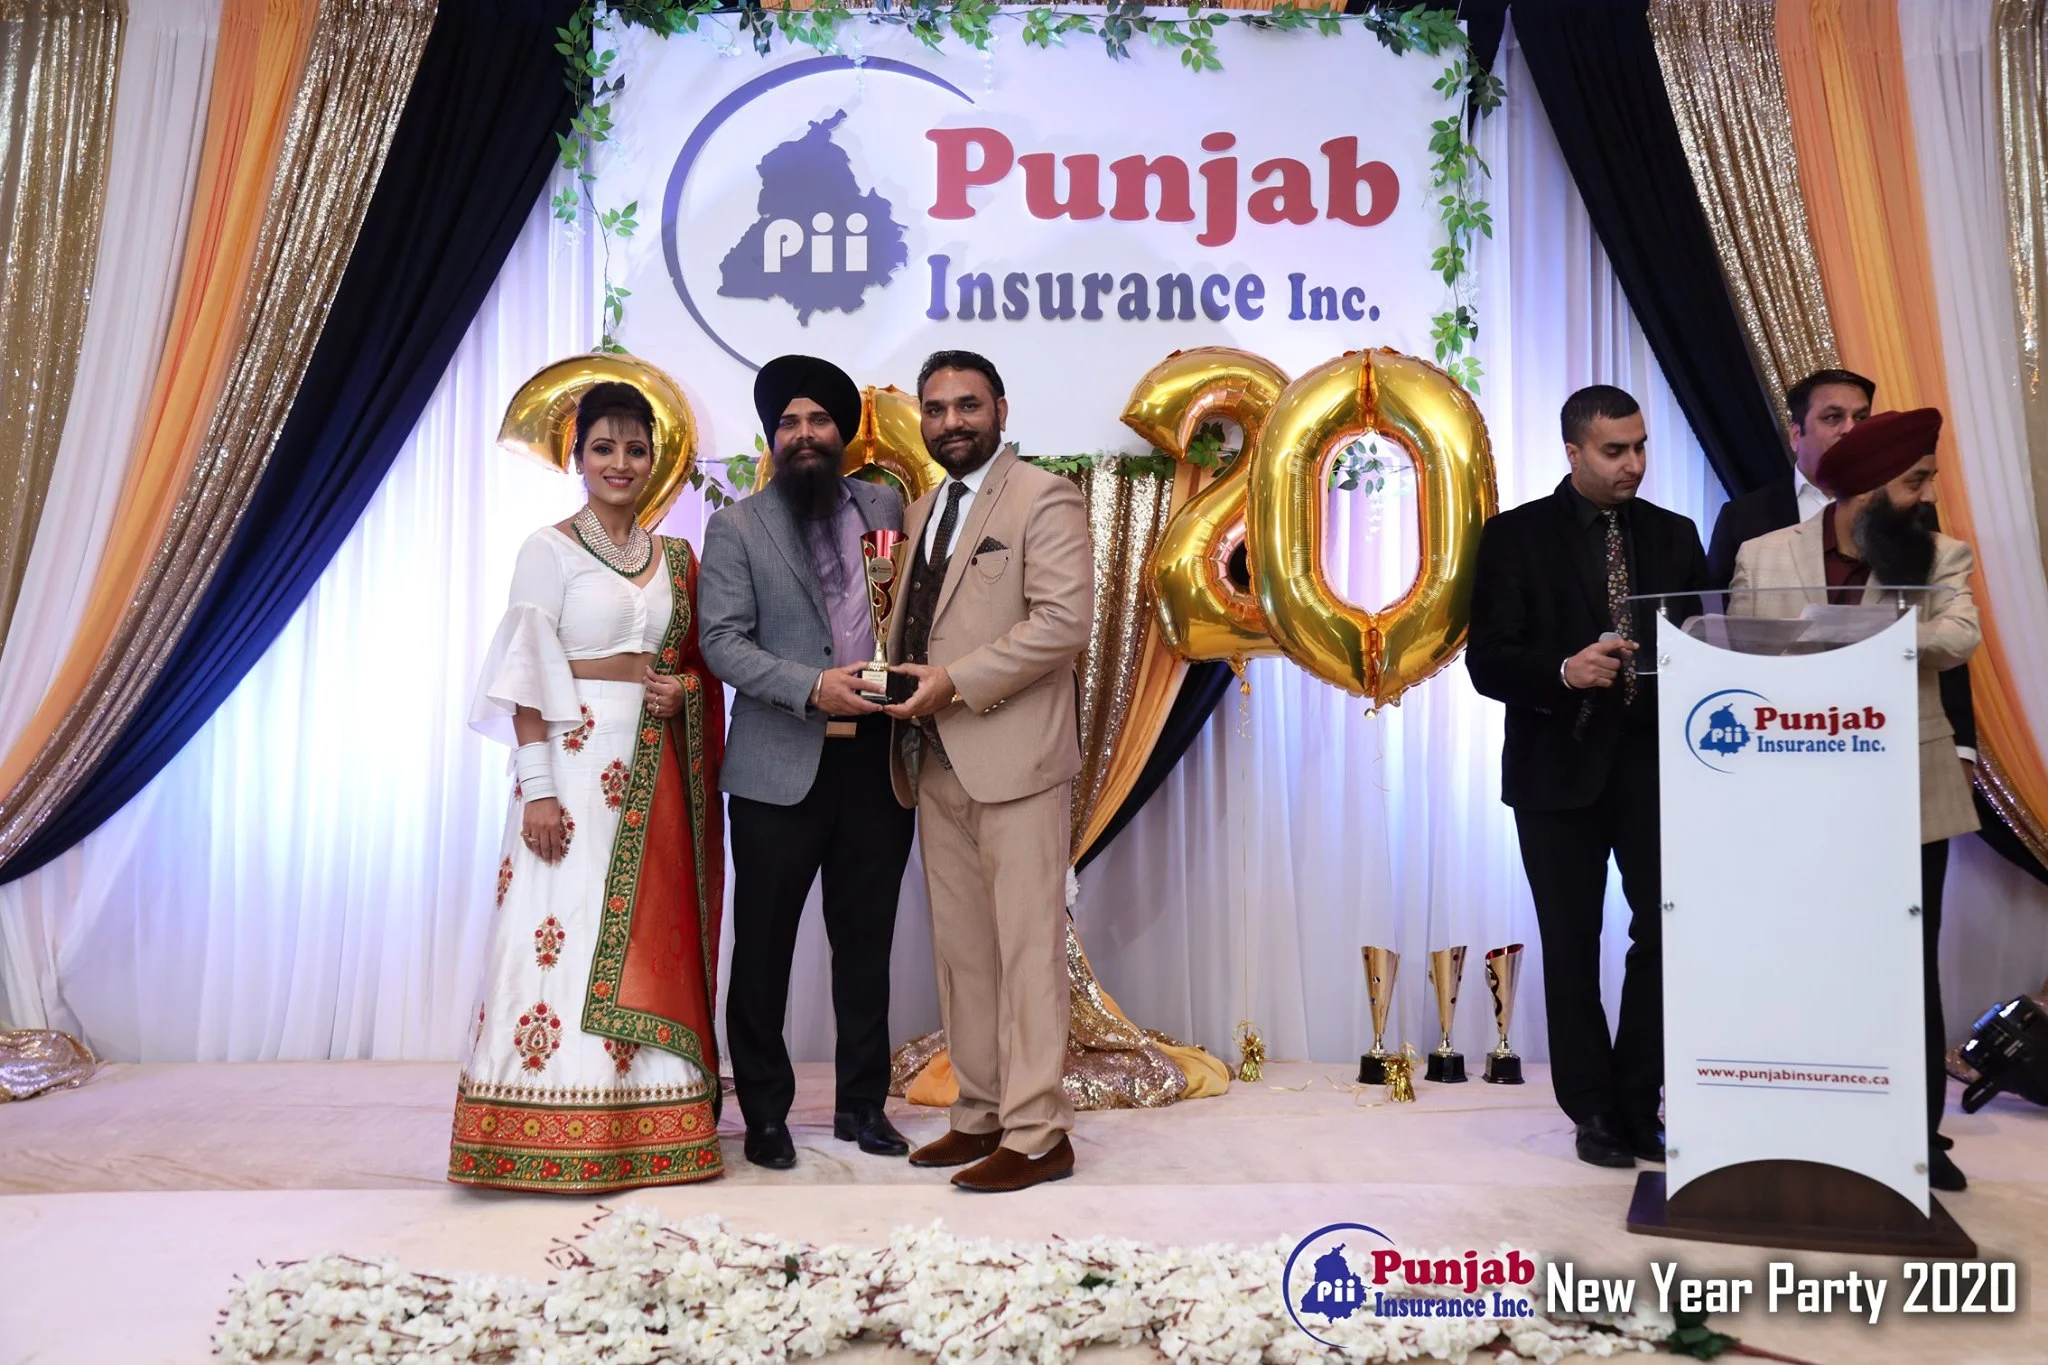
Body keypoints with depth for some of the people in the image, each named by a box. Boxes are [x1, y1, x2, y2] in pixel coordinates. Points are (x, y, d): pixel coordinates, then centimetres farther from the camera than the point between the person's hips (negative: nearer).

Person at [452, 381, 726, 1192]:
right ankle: (558, 1138, 2)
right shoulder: (549, 550, 0)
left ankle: (648, 1124, 14)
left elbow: (699, 661, 20)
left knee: (652, 935, 5)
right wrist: (536, 788, -15)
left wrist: (685, 689, -3)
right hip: (578, 761, -5)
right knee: (567, 928, -7)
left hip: (660, 774, 5)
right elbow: (529, 677, -6)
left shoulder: (675, 559, 14)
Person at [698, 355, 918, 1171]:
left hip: (876, 761, 3)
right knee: (764, 947, 5)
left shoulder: (885, 508, 11)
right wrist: (813, 688, -19)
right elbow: (722, 642, -7)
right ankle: (764, 1112, 21)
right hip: (781, 767, -2)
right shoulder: (737, 527, 2)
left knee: (866, 942, 12)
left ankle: (862, 1104, 26)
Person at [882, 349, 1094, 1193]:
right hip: (937, 764, 8)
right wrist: (899, 682, 4)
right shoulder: (922, 512, 21)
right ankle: (982, 1114, 21)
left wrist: (956, 683, -17)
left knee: (1026, 948, -4)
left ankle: (1037, 1135, 3)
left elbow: (1064, 619, -15)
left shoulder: (1044, 500, -4)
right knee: (959, 949, 11)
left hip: (1014, 758, -7)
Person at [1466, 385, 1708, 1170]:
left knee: (1665, 927, -5)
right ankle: (1594, 1111, 20)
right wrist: (1565, 670, -25)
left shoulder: (1674, 535, 10)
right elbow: (1487, 663, -8)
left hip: (1656, 761, 2)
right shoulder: (1515, 537, -1)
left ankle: (1639, 1100, 13)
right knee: (1571, 946, 6)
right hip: (1560, 767, -2)